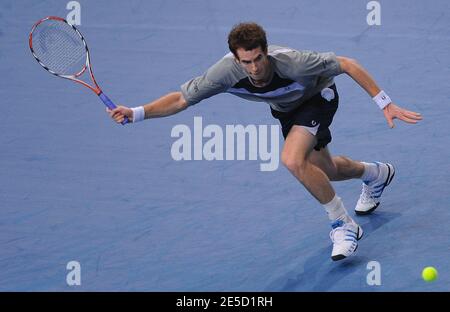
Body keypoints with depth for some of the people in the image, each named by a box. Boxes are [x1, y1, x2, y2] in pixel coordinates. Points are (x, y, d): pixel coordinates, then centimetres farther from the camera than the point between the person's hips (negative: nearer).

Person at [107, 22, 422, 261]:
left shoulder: (290, 62, -43)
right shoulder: (226, 71, -34)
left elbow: (347, 64, -30)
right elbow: (181, 99, -24)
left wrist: (385, 103, -29)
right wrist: (136, 113, -38)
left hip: (319, 96, -5)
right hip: (286, 108, 6)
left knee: (293, 160, -30)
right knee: (322, 171, 22)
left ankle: (344, 224, -11)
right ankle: (375, 173, 56)